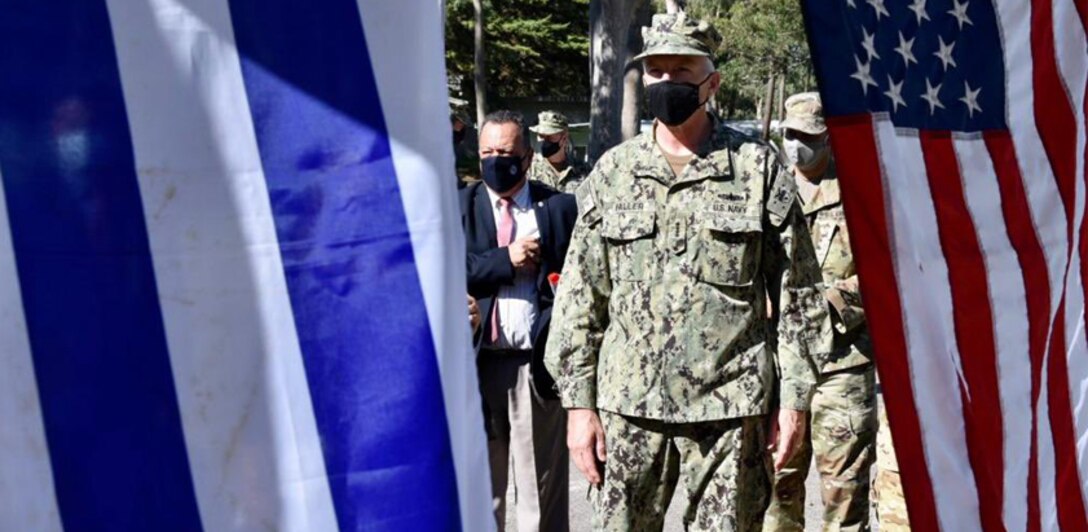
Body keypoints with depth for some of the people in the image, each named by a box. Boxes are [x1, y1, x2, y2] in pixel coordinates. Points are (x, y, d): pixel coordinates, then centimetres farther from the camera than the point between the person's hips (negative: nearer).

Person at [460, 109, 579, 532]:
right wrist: (505, 259, -13)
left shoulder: (560, 207, 4)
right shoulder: (457, 207, 6)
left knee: (542, 490, 6)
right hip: (476, 363, 1)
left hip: (538, 364, -1)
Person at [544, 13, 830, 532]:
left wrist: (793, 398, -1)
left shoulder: (758, 168, 2)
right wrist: (579, 402, 3)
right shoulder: (612, 172, 7)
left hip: (732, 410, -2)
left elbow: (797, 294, 3)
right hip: (629, 408, 2)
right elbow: (579, 299, 8)